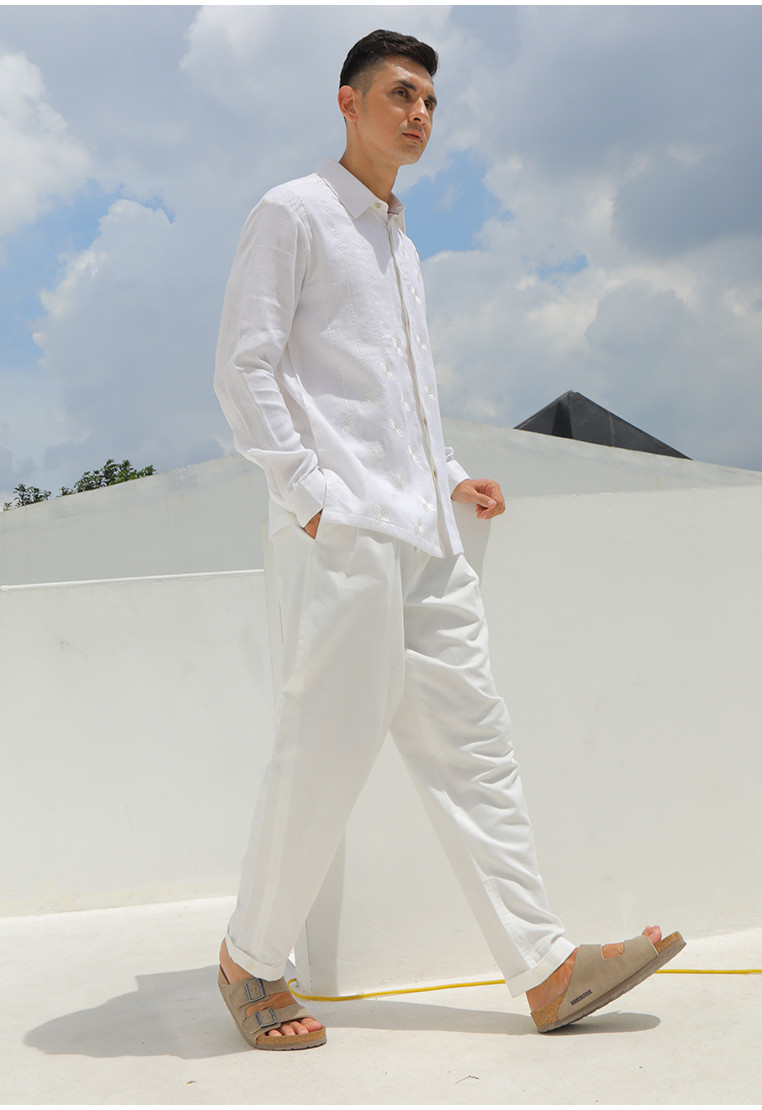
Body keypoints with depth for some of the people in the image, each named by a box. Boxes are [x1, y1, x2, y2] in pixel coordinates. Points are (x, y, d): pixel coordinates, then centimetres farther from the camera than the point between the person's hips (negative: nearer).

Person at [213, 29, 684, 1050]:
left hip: (425, 537, 8)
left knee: (470, 745, 5)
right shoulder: (293, 213, 3)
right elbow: (243, 368, -7)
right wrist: (308, 492, -15)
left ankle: (547, 969, 9)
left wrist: (453, 478, 16)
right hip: (341, 534, -8)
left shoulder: (402, 244, 26)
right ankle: (251, 961, 14)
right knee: (328, 752, -5)